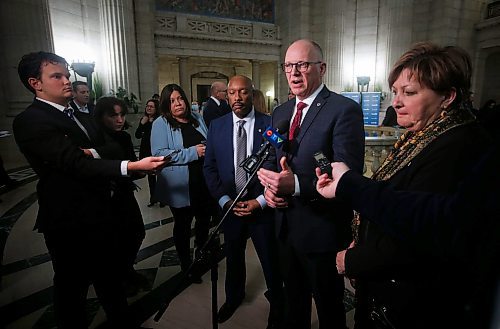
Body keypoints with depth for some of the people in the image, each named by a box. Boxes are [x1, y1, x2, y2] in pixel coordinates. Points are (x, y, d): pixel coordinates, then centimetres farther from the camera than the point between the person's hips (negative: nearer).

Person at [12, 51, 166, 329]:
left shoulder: (80, 117, 12)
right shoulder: (30, 121, -15)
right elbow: (76, 163, -26)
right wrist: (132, 166, -37)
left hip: (100, 215, 8)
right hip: (69, 222, -7)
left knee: (110, 278, 22)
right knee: (73, 288, 12)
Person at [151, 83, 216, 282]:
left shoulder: (197, 118, 10)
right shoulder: (161, 124, -7)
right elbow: (159, 154, -19)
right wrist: (192, 153, -20)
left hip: (204, 181, 5)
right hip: (180, 186, -5)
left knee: (205, 219, 18)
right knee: (183, 225, 11)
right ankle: (186, 265, 31)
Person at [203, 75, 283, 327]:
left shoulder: (271, 124, -9)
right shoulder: (216, 127, 0)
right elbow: (209, 167, 2)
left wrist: (260, 201, -13)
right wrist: (225, 200, -8)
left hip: (263, 206, -2)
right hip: (230, 207, 3)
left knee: (271, 260, 12)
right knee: (233, 257, 22)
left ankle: (277, 305, 40)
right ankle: (233, 297, 49)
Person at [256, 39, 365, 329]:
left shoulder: (345, 110, -16)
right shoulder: (280, 112, 8)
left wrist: (296, 185, -33)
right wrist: (270, 186, -7)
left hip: (322, 229, -6)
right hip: (286, 226, 7)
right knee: (294, 301, 29)